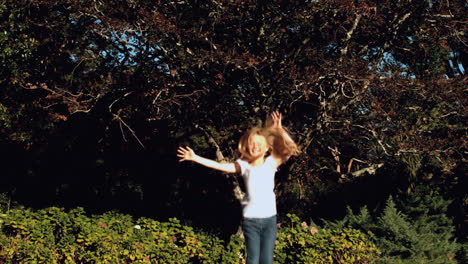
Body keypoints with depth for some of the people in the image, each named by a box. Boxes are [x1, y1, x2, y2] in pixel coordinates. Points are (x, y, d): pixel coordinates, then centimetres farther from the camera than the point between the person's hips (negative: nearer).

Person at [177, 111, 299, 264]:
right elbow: (218, 166, 0)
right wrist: (195, 158, -4)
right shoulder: (244, 166, 3)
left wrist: (279, 129, -16)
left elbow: (290, 149, -7)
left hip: (269, 218, 0)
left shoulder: (271, 163, 3)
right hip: (250, 219, 0)